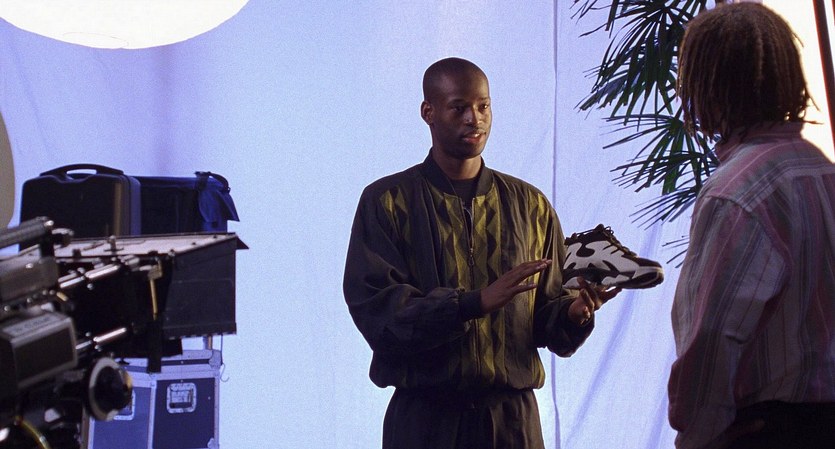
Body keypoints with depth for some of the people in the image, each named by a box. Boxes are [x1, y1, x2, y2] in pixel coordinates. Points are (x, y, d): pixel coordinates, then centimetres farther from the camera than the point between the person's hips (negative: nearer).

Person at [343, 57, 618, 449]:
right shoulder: (387, 201, -1)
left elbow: (548, 318, 6)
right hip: (425, 417, -2)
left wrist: (574, 313, -17)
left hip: (513, 415, 3)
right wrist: (476, 302, -24)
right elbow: (375, 309, -14)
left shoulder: (530, 204, 8)